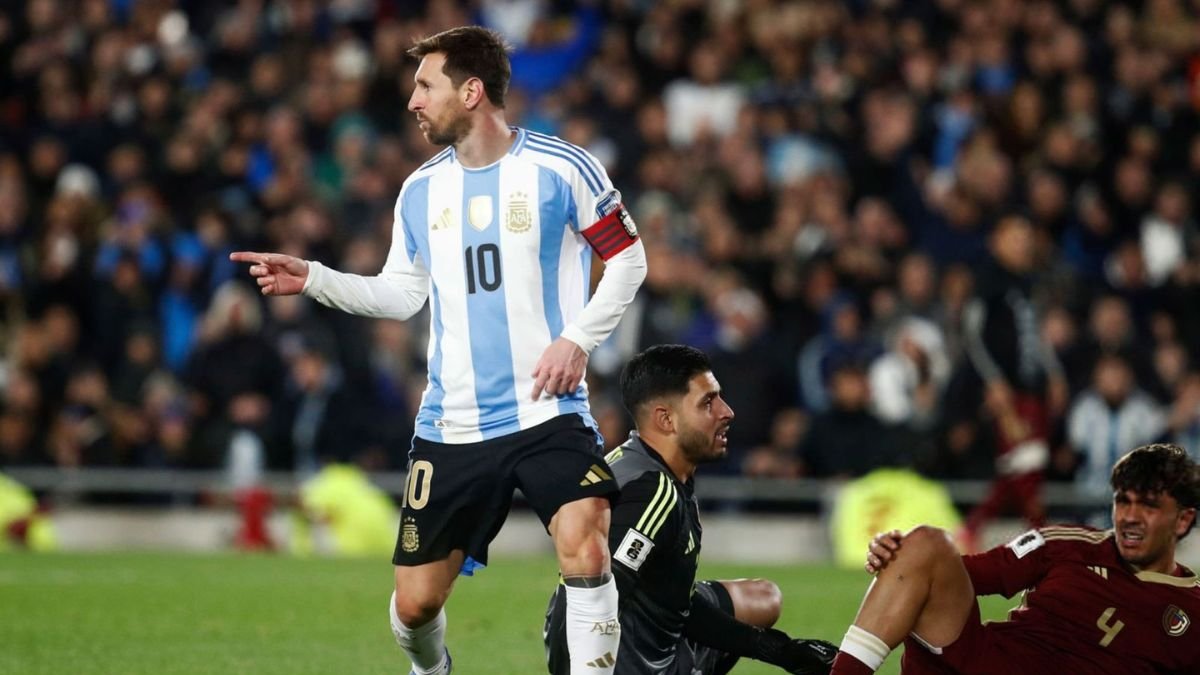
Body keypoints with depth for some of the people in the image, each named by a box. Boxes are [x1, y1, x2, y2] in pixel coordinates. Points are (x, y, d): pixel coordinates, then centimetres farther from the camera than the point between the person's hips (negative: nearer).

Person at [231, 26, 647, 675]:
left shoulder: (562, 169, -6)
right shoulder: (420, 190, 8)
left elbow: (627, 257, 1)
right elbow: (401, 294, 17)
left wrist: (577, 338, -10)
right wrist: (313, 279, 5)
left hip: (548, 412, -4)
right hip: (451, 426, 4)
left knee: (586, 553, -27)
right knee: (415, 602, 6)